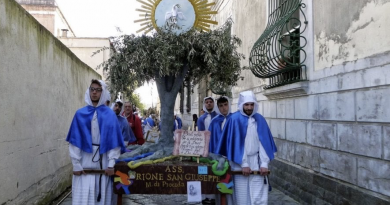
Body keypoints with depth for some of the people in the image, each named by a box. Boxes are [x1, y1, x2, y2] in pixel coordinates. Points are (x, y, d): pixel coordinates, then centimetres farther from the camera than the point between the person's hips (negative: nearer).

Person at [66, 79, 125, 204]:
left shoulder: (110, 115, 1)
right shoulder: (80, 114, 1)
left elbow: (114, 141, -2)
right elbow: (74, 141, 0)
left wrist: (111, 164, -7)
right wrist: (76, 164, -5)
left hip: (103, 163, 0)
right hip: (84, 163, 0)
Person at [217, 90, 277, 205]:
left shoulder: (260, 119, 4)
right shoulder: (234, 119, -8)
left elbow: (264, 142, 1)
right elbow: (236, 143, -10)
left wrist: (264, 163, -7)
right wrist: (244, 164, -13)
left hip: (256, 161, 3)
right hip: (240, 162, -2)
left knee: (259, 195, 0)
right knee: (242, 195, 4)